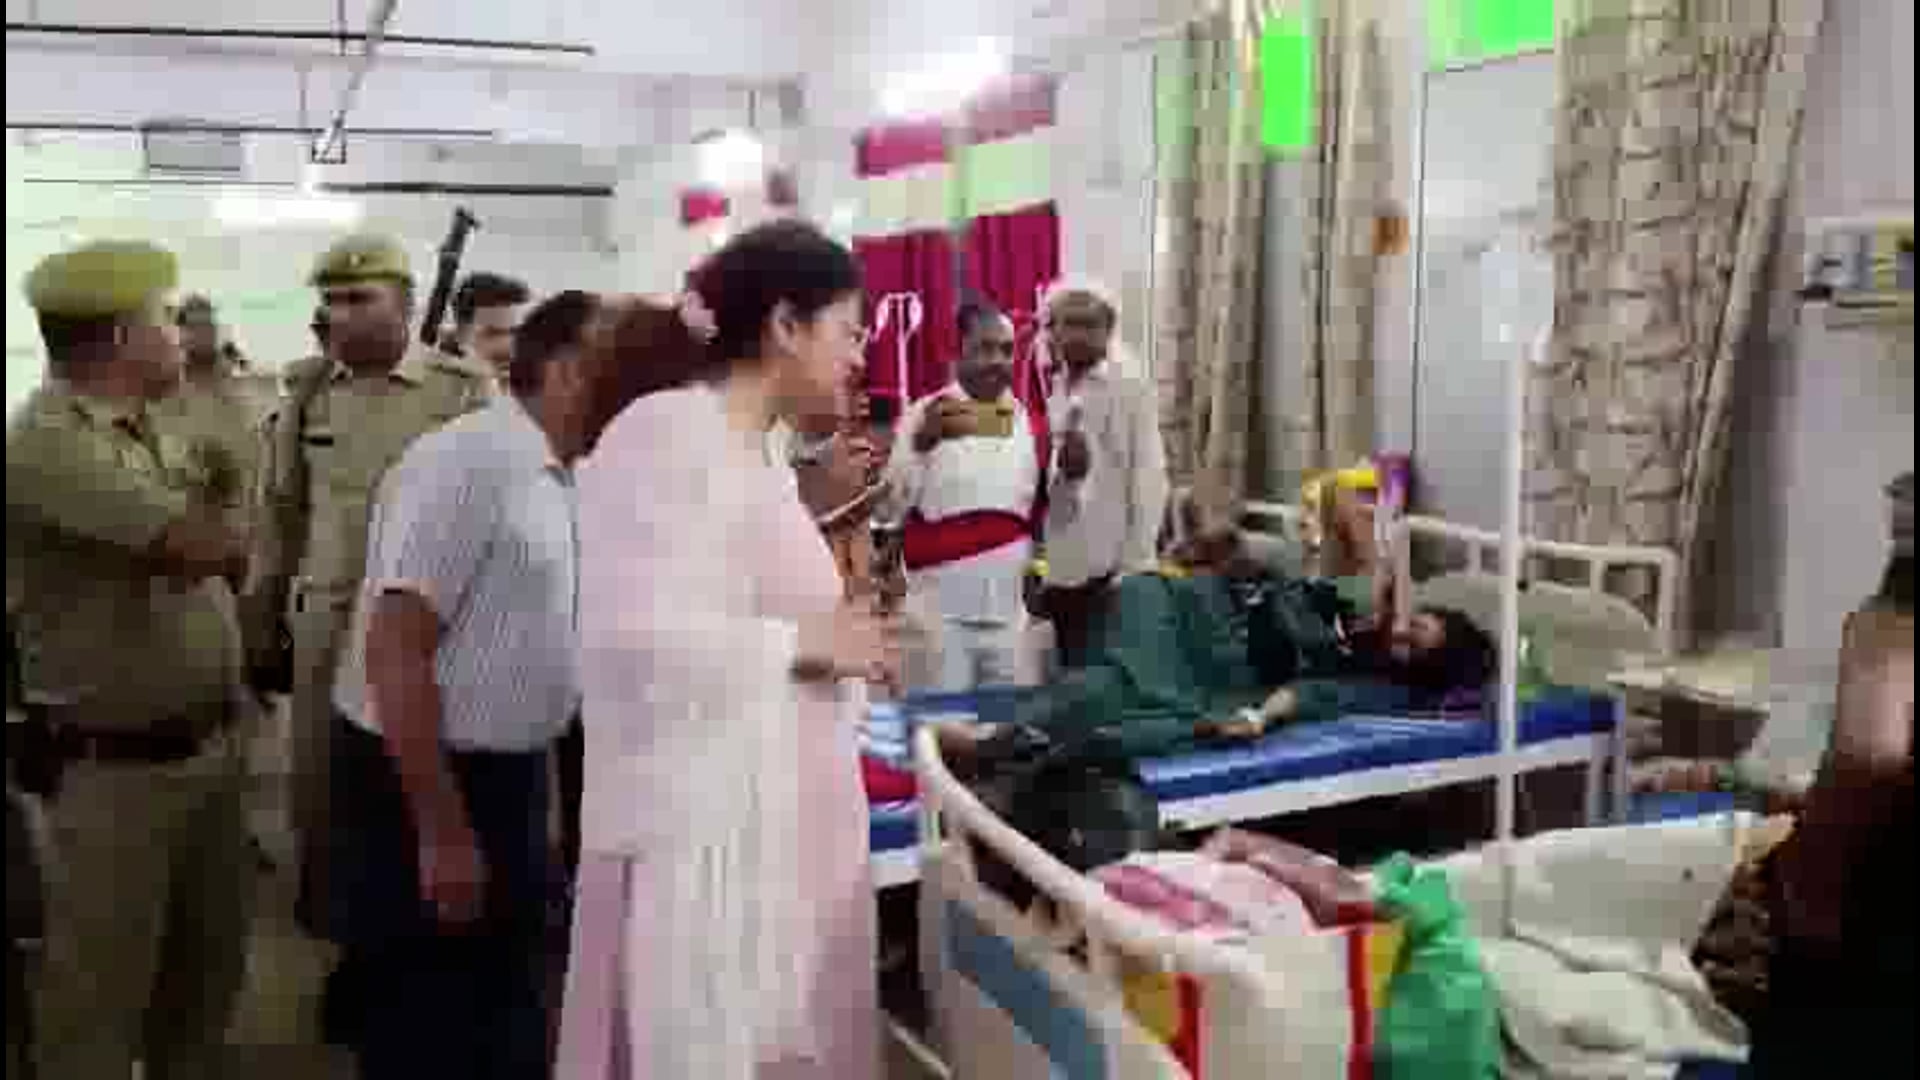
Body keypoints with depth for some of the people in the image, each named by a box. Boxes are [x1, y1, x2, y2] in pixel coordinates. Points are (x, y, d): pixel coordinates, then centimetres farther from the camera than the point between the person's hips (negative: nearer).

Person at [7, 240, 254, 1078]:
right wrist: (211, 528, -6)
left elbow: (221, 550, 13)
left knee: (210, 967, 22)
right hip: (117, 771, -8)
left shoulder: (156, 431, 9)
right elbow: (210, 547, -26)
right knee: (102, 993, 9)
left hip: (212, 748, 8)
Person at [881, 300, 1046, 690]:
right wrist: (922, 443, -22)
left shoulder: (1029, 420, 9)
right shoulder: (925, 416, -3)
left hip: (1010, 611, 4)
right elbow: (891, 508, -9)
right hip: (940, 610, -4)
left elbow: (1046, 511, 20)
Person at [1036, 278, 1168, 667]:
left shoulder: (1132, 392, -3)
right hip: (1054, 570, 4)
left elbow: (1148, 480, -8)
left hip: (1111, 569, -4)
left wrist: (1135, 565, -12)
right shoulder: (1043, 396, 10)